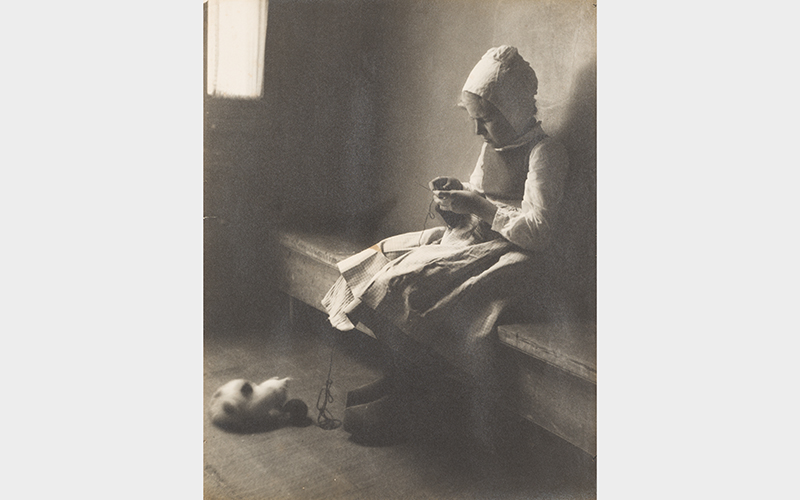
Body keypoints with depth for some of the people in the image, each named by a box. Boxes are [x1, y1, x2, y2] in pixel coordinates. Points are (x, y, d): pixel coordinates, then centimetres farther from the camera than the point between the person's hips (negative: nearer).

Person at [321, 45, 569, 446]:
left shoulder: (545, 155, -11)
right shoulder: (492, 147, 16)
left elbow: (537, 233, -20)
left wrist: (480, 207, -18)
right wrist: (457, 194, 1)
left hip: (507, 260, -9)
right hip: (471, 244, 10)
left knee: (408, 284, -25)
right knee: (387, 256, -6)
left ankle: (394, 408, -11)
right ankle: (396, 381, -4)